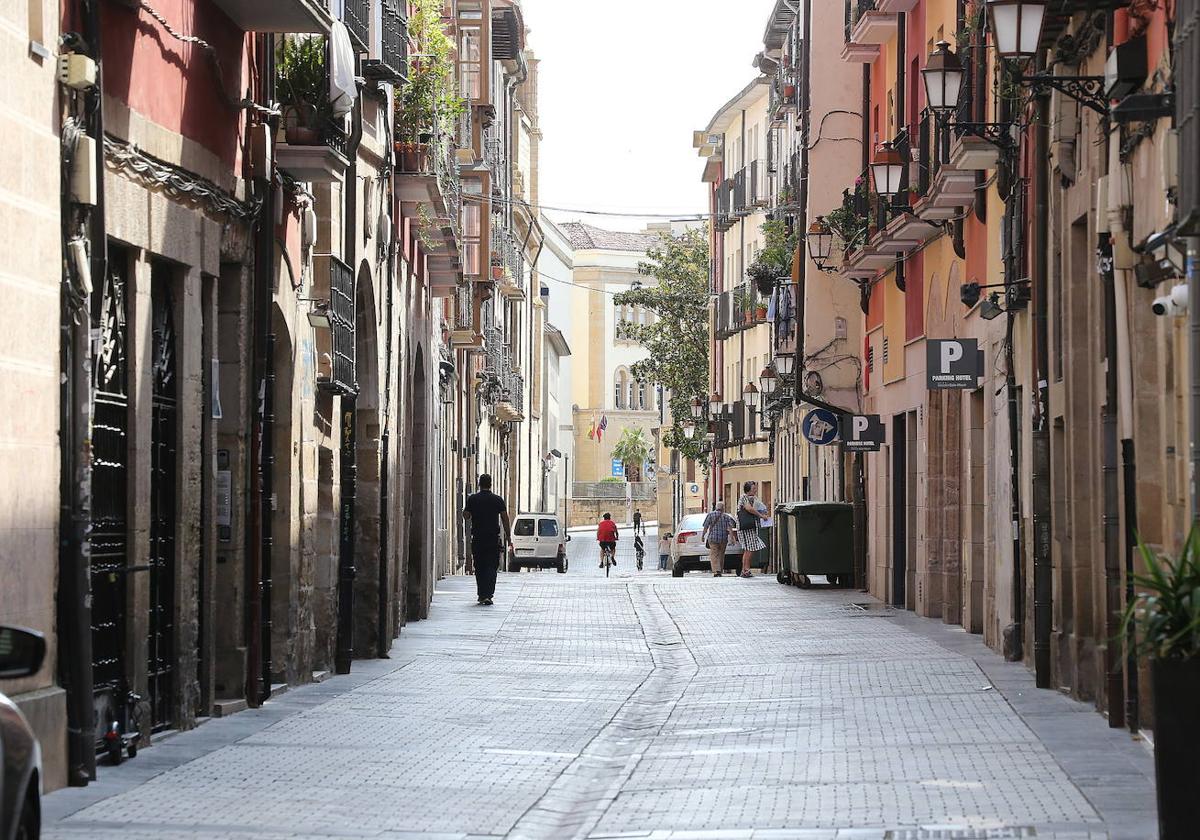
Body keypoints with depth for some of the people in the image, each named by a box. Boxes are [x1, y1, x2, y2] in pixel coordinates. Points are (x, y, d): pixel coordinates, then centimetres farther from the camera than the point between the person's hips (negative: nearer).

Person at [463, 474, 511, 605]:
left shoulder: (472, 499, -1)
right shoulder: (498, 500, 0)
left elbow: (466, 516, -1)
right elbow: (505, 519, -2)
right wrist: (508, 537, 3)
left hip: (477, 538, 1)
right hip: (493, 538, -1)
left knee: (479, 568, 11)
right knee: (491, 567, -2)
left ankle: (481, 595, 14)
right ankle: (487, 595, -14)